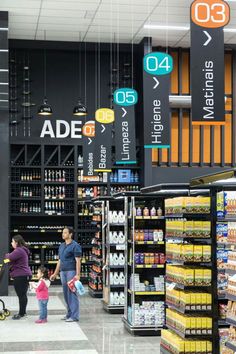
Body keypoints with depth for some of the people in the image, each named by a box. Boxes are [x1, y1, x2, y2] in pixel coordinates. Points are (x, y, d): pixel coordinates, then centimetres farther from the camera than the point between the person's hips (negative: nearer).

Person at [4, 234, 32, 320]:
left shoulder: (18, 250, -16)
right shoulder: (22, 250, 19)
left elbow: (9, 258, -21)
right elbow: (14, 260, 17)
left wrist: (6, 255, 1)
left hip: (20, 276, -11)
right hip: (25, 275, 11)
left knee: (21, 295, -6)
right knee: (23, 295, 16)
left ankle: (21, 313, -2)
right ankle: (23, 312, 23)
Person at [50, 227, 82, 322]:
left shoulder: (75, 246, -6)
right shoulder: (61, 246, 18)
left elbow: (78, 261, -11)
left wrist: (77, 275, -18)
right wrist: (55, 274, 21)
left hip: (71, 271, -8)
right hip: (63, 272, 8)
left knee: (72, 293, -8)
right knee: (66, 293, 9)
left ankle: (74, 316, -5)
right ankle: (69, 313, 17)